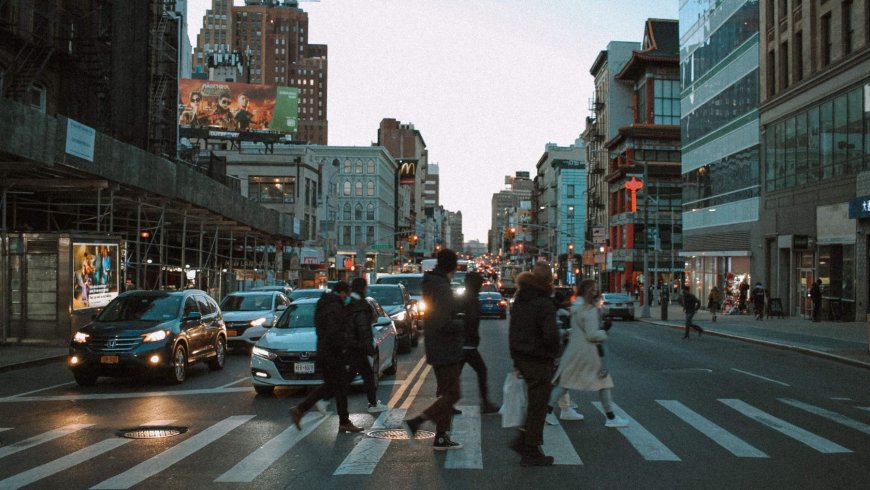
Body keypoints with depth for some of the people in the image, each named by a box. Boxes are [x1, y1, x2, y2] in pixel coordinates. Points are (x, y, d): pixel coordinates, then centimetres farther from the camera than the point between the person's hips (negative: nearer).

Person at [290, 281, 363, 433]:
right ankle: (344, 423, 8)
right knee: (341, 386, 0)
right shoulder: (335, 307, -17)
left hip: (323, 350, 10)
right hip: (333, 352, -10)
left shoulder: (323, 304, 15)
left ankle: (299, 410, 9)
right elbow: (333, 332, -27)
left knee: (329, 385, 15)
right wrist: (342, 348, -16)